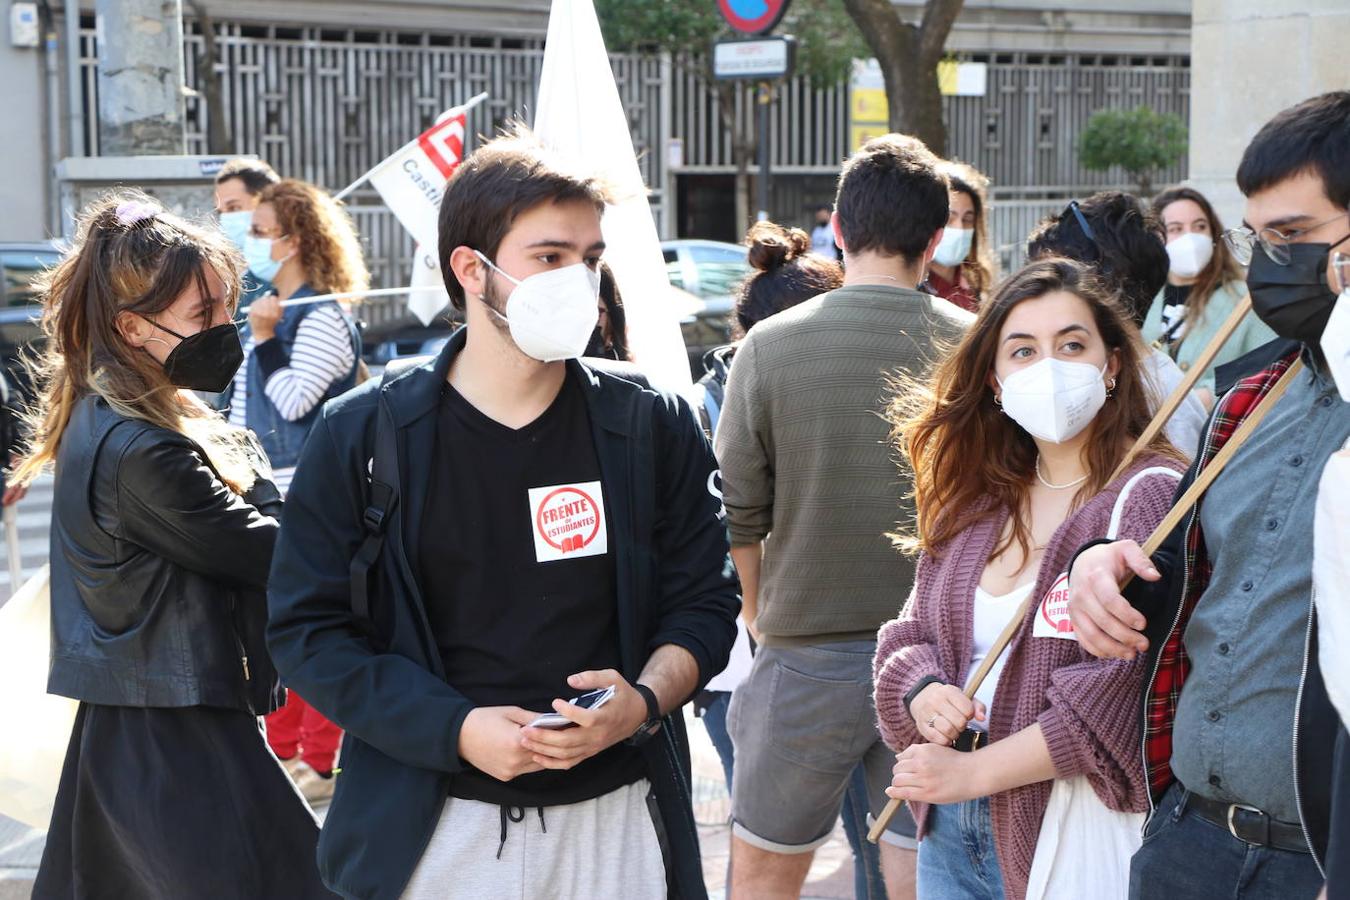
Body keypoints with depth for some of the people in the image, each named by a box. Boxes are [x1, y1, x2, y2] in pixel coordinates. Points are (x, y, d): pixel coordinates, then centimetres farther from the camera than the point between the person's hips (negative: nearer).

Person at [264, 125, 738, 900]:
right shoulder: (362, 437, -4)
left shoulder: (651, 430, 0)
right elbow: (308, 628, -5)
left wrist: (645, 700, -16)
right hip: (435, 828, -1)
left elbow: (704, 601, 4)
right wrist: (457, 729, -16)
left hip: (616, 819, 1)